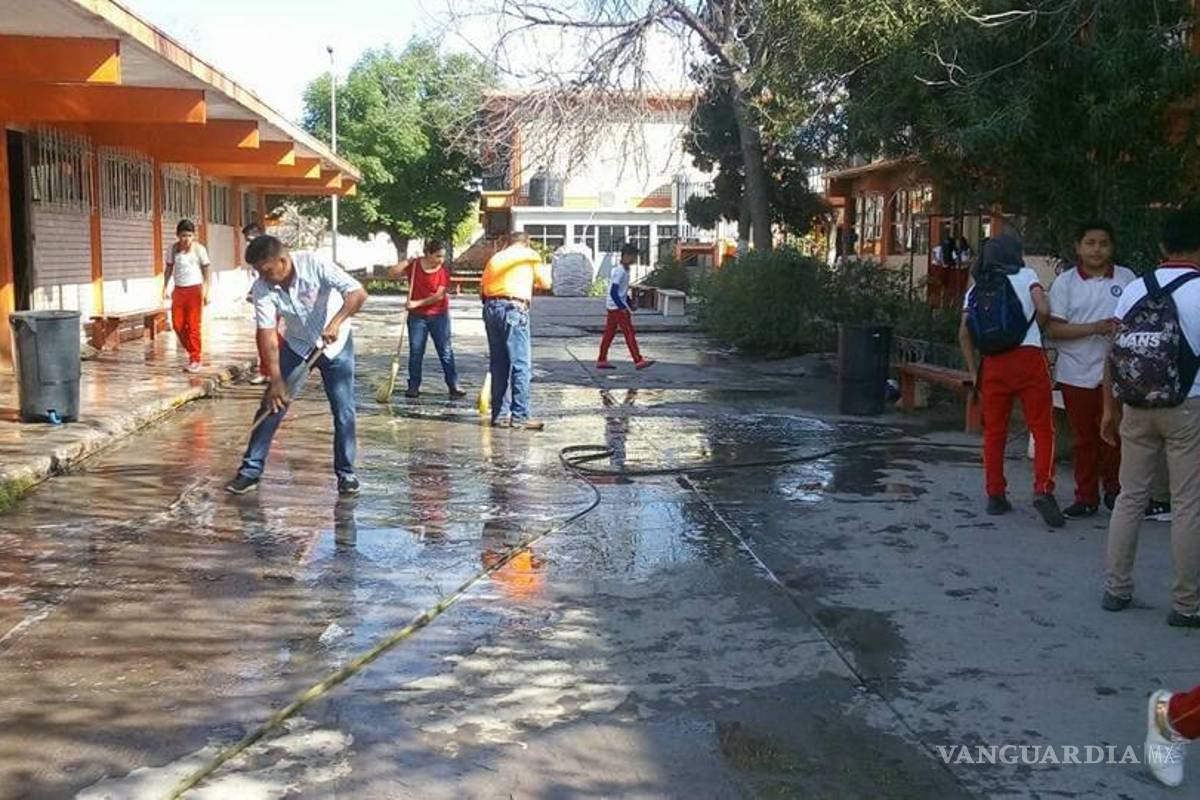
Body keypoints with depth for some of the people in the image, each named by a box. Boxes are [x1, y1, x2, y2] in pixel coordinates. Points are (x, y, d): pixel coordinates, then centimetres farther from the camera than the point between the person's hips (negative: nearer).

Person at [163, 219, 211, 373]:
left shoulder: (199, 249, -7)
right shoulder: (173, 249, 2)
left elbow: (206, 271, -4)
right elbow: (169, 268, 11)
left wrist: (206, 292, -9)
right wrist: (165, 287, 4)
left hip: (194, 290, -4)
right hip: (178, 290, 4)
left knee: (193, 326, -5)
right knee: (177, 325, 2)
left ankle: (195, 360, 1)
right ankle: (191, 351, 22)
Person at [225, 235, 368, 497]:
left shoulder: (315, 265, -29)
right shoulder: (263, 288, -19)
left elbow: (358, 293, -32)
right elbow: (267, 334, -20)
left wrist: (336, 322, -46)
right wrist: (276, 380, -24)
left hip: (335, 343, -2)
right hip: (296, 345, 3)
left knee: (344, 412, -5)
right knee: (272, 405, -3)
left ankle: (346, 472, 10)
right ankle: (251, 469, 5)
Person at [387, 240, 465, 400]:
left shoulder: (444, 271, -7)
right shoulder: (414, 265, -2)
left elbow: (439, 296, -14)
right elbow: (392, 275, -6)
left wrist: (418, 303, -20)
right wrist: (406, 262, -17)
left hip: (439, 316, -1)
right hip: (417, 316, 1)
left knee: (446, 352, -1)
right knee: (415, 352, 4)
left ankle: (454, 387, 2)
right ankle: (413, 387, 12)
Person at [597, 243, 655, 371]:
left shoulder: (624, 270, 12)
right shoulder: (619, 271, -19)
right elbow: (613, 292, -22)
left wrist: (629, 302, 18)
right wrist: (623, 307, -21)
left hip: (614, 307, 10)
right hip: (617, 307, -10)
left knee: (609, 334, 11)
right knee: (629, 333, -8)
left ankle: (602, 360, 15)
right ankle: (638, 361, -8)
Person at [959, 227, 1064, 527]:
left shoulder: (975, 290, 14)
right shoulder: (1025, 276, 3)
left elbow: (964, 334, 8)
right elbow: (1043, 309, -10)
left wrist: (973, 371, 12)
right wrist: (1035, 327, 10)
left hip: (993, 365, 4)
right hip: (1028, 357, -4)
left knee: (994, 431, 9)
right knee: (1042, 428, -1)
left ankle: (995, 495, 11)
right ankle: (1043, 489, -14)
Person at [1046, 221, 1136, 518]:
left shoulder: (1127, 278, 5)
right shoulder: (1065, 282, 1)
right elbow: (1053, 329, -6)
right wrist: (1094, 328, -17)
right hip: (1076, 374, 0)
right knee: (1084, 439, 7)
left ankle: (1114, 490, 23)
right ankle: (1086, 498, 17)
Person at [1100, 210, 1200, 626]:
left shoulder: (1134, 289, 3)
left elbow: (1115, 354, 5)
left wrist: (1110, 408, 13)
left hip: (1137, 409, 4)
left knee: (1130, 496, 13)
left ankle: (1116, 589, 19)